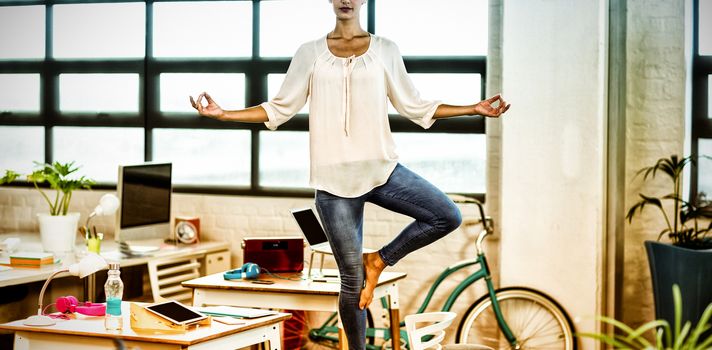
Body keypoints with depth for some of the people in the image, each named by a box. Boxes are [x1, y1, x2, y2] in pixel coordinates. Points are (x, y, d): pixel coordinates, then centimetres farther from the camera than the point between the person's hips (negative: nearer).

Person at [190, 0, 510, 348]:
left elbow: (414, 106, 11)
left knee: (448, 216, -16)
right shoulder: (310, 53, 6)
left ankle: (378, 260, 4)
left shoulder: (385, 50, 7)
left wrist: (475, 109, 6)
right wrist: (223, 114, 0)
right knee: (352, 280, 0)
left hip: (382, 169, 2)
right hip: (334, 179, -2)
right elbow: (279, 108, 8)